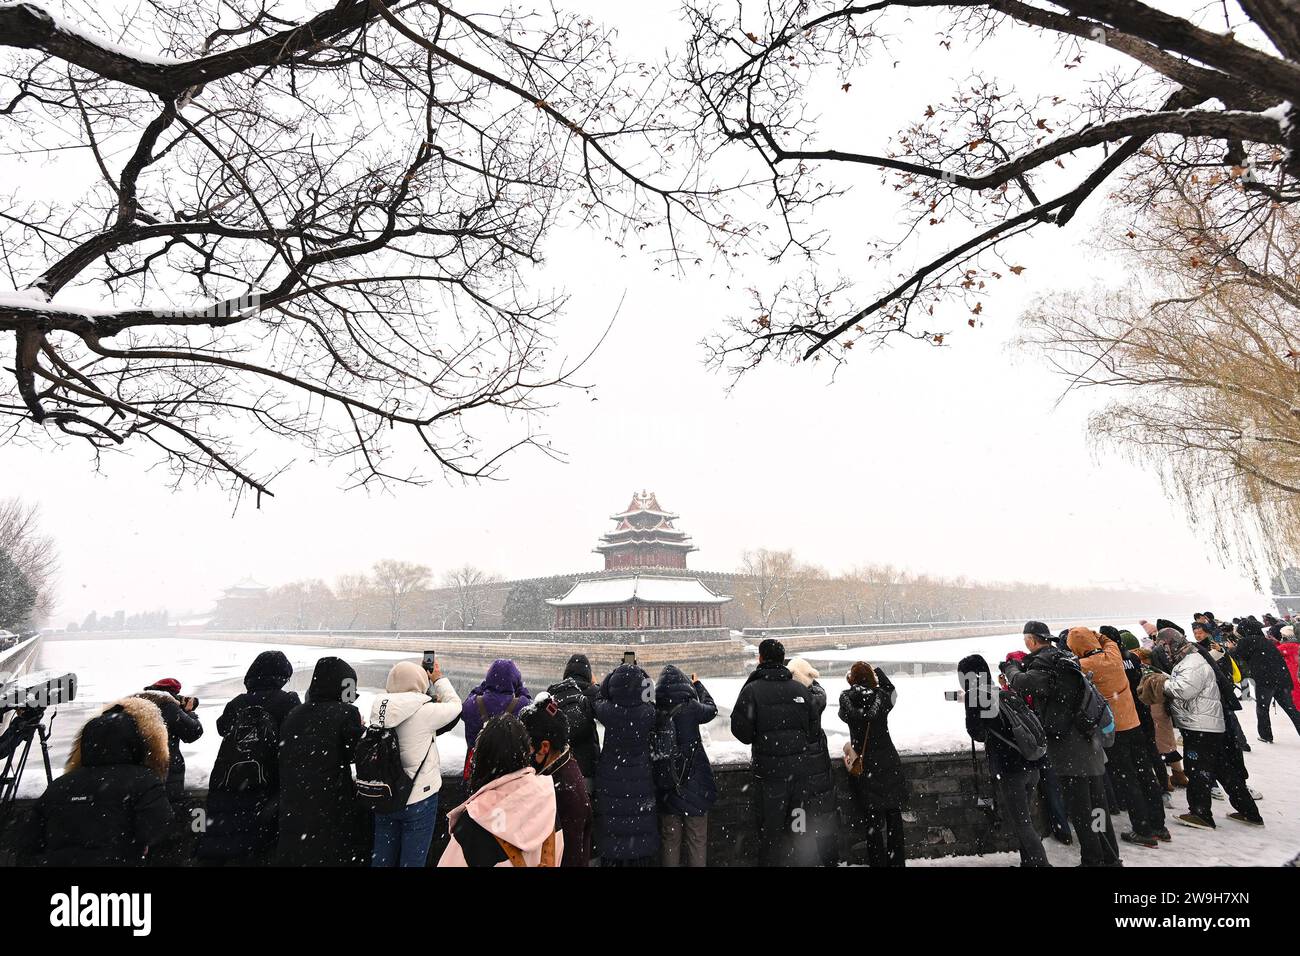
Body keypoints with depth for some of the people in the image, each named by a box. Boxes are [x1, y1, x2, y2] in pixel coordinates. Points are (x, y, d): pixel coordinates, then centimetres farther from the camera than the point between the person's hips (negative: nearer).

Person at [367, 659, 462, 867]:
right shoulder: (424, 712, -22)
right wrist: (439, 679, 7)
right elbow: (455, 704, -6)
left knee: (382, 858, 20)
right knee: (413, 860, 11)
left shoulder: (379, 708, -8)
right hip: (418, 799, -5)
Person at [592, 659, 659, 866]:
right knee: (642, 839, 14)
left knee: (611, 838, 14)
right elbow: (652, 701, 4)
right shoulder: (648, 713, -19)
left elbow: (598, 698, 6)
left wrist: (616, 672, 5)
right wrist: (640, 674, 6)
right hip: (641, 788, -1)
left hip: (610, 787, 1)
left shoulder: (607, 711, -16)